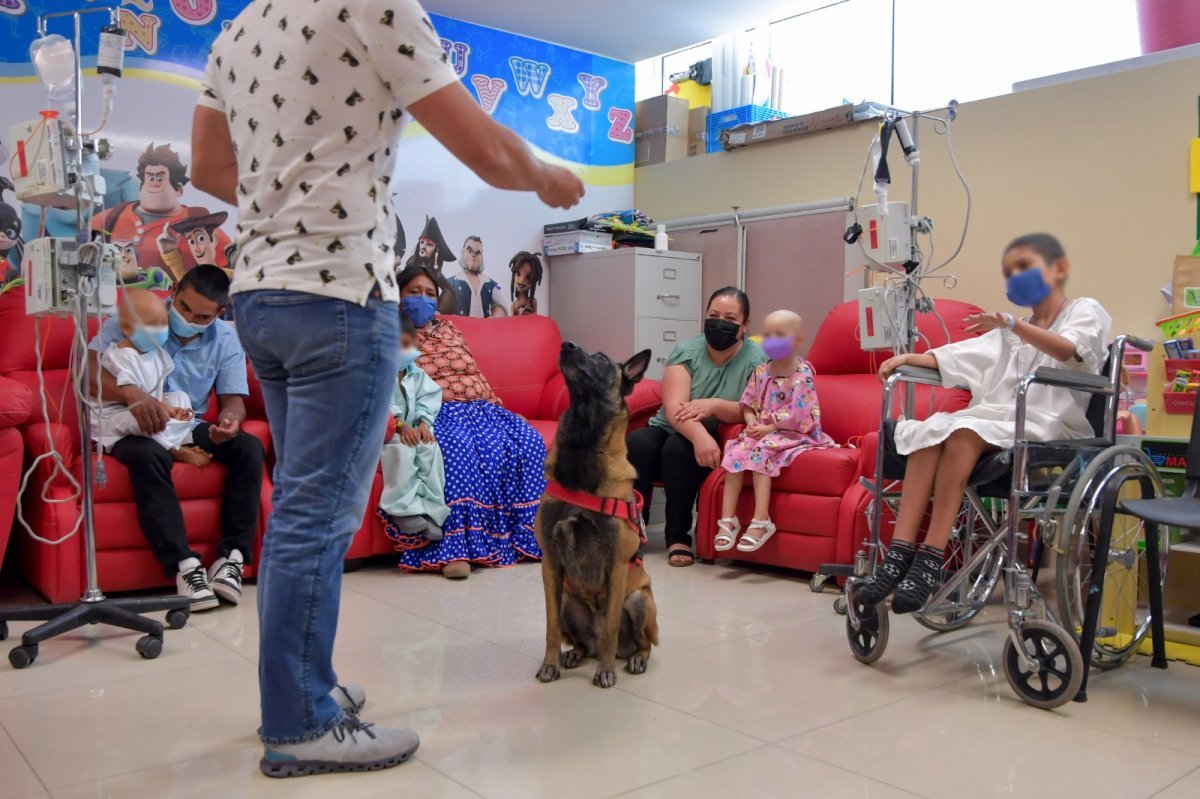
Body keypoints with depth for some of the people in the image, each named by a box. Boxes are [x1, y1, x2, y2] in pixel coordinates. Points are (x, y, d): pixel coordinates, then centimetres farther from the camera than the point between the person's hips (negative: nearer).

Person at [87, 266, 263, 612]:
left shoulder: (226, 341, 3)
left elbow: (234, 398, 0)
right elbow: (85, 369, -17)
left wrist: (229, 418, -27)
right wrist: (132, 395, -37)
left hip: (190, 427, 4)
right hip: (133, 428, -3)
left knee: (249, 447, -24)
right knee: (148, 456, -38)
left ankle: (232, 555, -25)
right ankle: (183, 564, -38)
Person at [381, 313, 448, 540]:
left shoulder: (417, 373, 15)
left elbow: (428, 398, 5)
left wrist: (423, 423, -13)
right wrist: (401, 426, -26)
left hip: (414, 428, 5)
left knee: (431, 448, -25)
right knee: (402, 450, -35)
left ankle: (430, 510, -24)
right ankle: (402, 509, -30)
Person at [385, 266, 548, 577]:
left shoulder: (449, 329, 26)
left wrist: (497, 408, 10)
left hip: (480, 408, 6)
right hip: (438, 412, -5)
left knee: (527, 442, -22)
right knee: (458, 449, -39)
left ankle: (526, 534, -18)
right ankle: (453, 547, -39)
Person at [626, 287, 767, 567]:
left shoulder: (756, 360, -6)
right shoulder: (686, 352, -5)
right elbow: (673, 408, -19)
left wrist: (714, 405, -33)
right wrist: (698, 434, -40)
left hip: (717, 440, -2)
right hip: (670, 429, 2)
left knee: (678, 448, -33)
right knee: (635, 444, -29)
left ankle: (679, 537, -19)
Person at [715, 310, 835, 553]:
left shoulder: (802, 374, -11)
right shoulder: (761, 371, 9)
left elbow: (796, 413, -18)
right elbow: (748, 404, 12)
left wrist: (768, 428, -18)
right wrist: (751, 422, -8)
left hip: (794, 433, -6)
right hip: (762, 432, 6)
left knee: (761, 451, -30)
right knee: (736, 451, -18)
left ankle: (760, 521, -28)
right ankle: (727, 519, -19)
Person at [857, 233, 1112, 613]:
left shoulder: (1085, 311, 8)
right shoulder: (1013, 333, 30)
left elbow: (1070, 351, -16)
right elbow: (957, 355, 18)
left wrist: (1012, 325, -31)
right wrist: (908, 358, 1)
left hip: (1047, 425, -6)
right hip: (999, 421, 6)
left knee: (963, 432, -34)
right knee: (929, 432, -25)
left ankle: (930, 560, -35)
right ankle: (900, 553, -34)